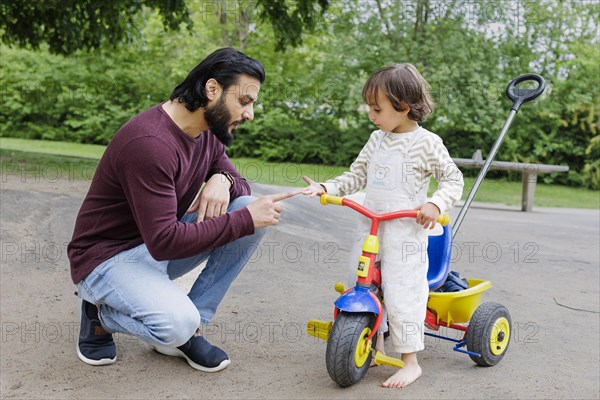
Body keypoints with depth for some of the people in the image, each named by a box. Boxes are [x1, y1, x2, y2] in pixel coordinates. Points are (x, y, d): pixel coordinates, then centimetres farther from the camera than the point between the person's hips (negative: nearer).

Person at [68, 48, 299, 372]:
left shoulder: (207, 132, -1)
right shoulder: (149, 142, -29)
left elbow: (240, 183, 11)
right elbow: (164, 242, -31)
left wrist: (223, 180, -15)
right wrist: (244, 220, -29)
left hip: (161, 242, 8)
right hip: (109, 256, -8)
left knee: (250, 212, -11)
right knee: (177, 324, -33)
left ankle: (187, 328, -5)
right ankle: (101, 312, 1)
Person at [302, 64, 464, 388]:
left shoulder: (427, 143, -7)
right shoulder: (377, 140, 10)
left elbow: (453, 179, -1)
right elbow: (356, 176, 16)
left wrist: (435, 204, -18)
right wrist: (326, 188, 3)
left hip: (406, 231, -7)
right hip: (370, 227, 7)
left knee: (401, 294, -6)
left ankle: (411, 362, 7)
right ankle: (375, 346, 30)